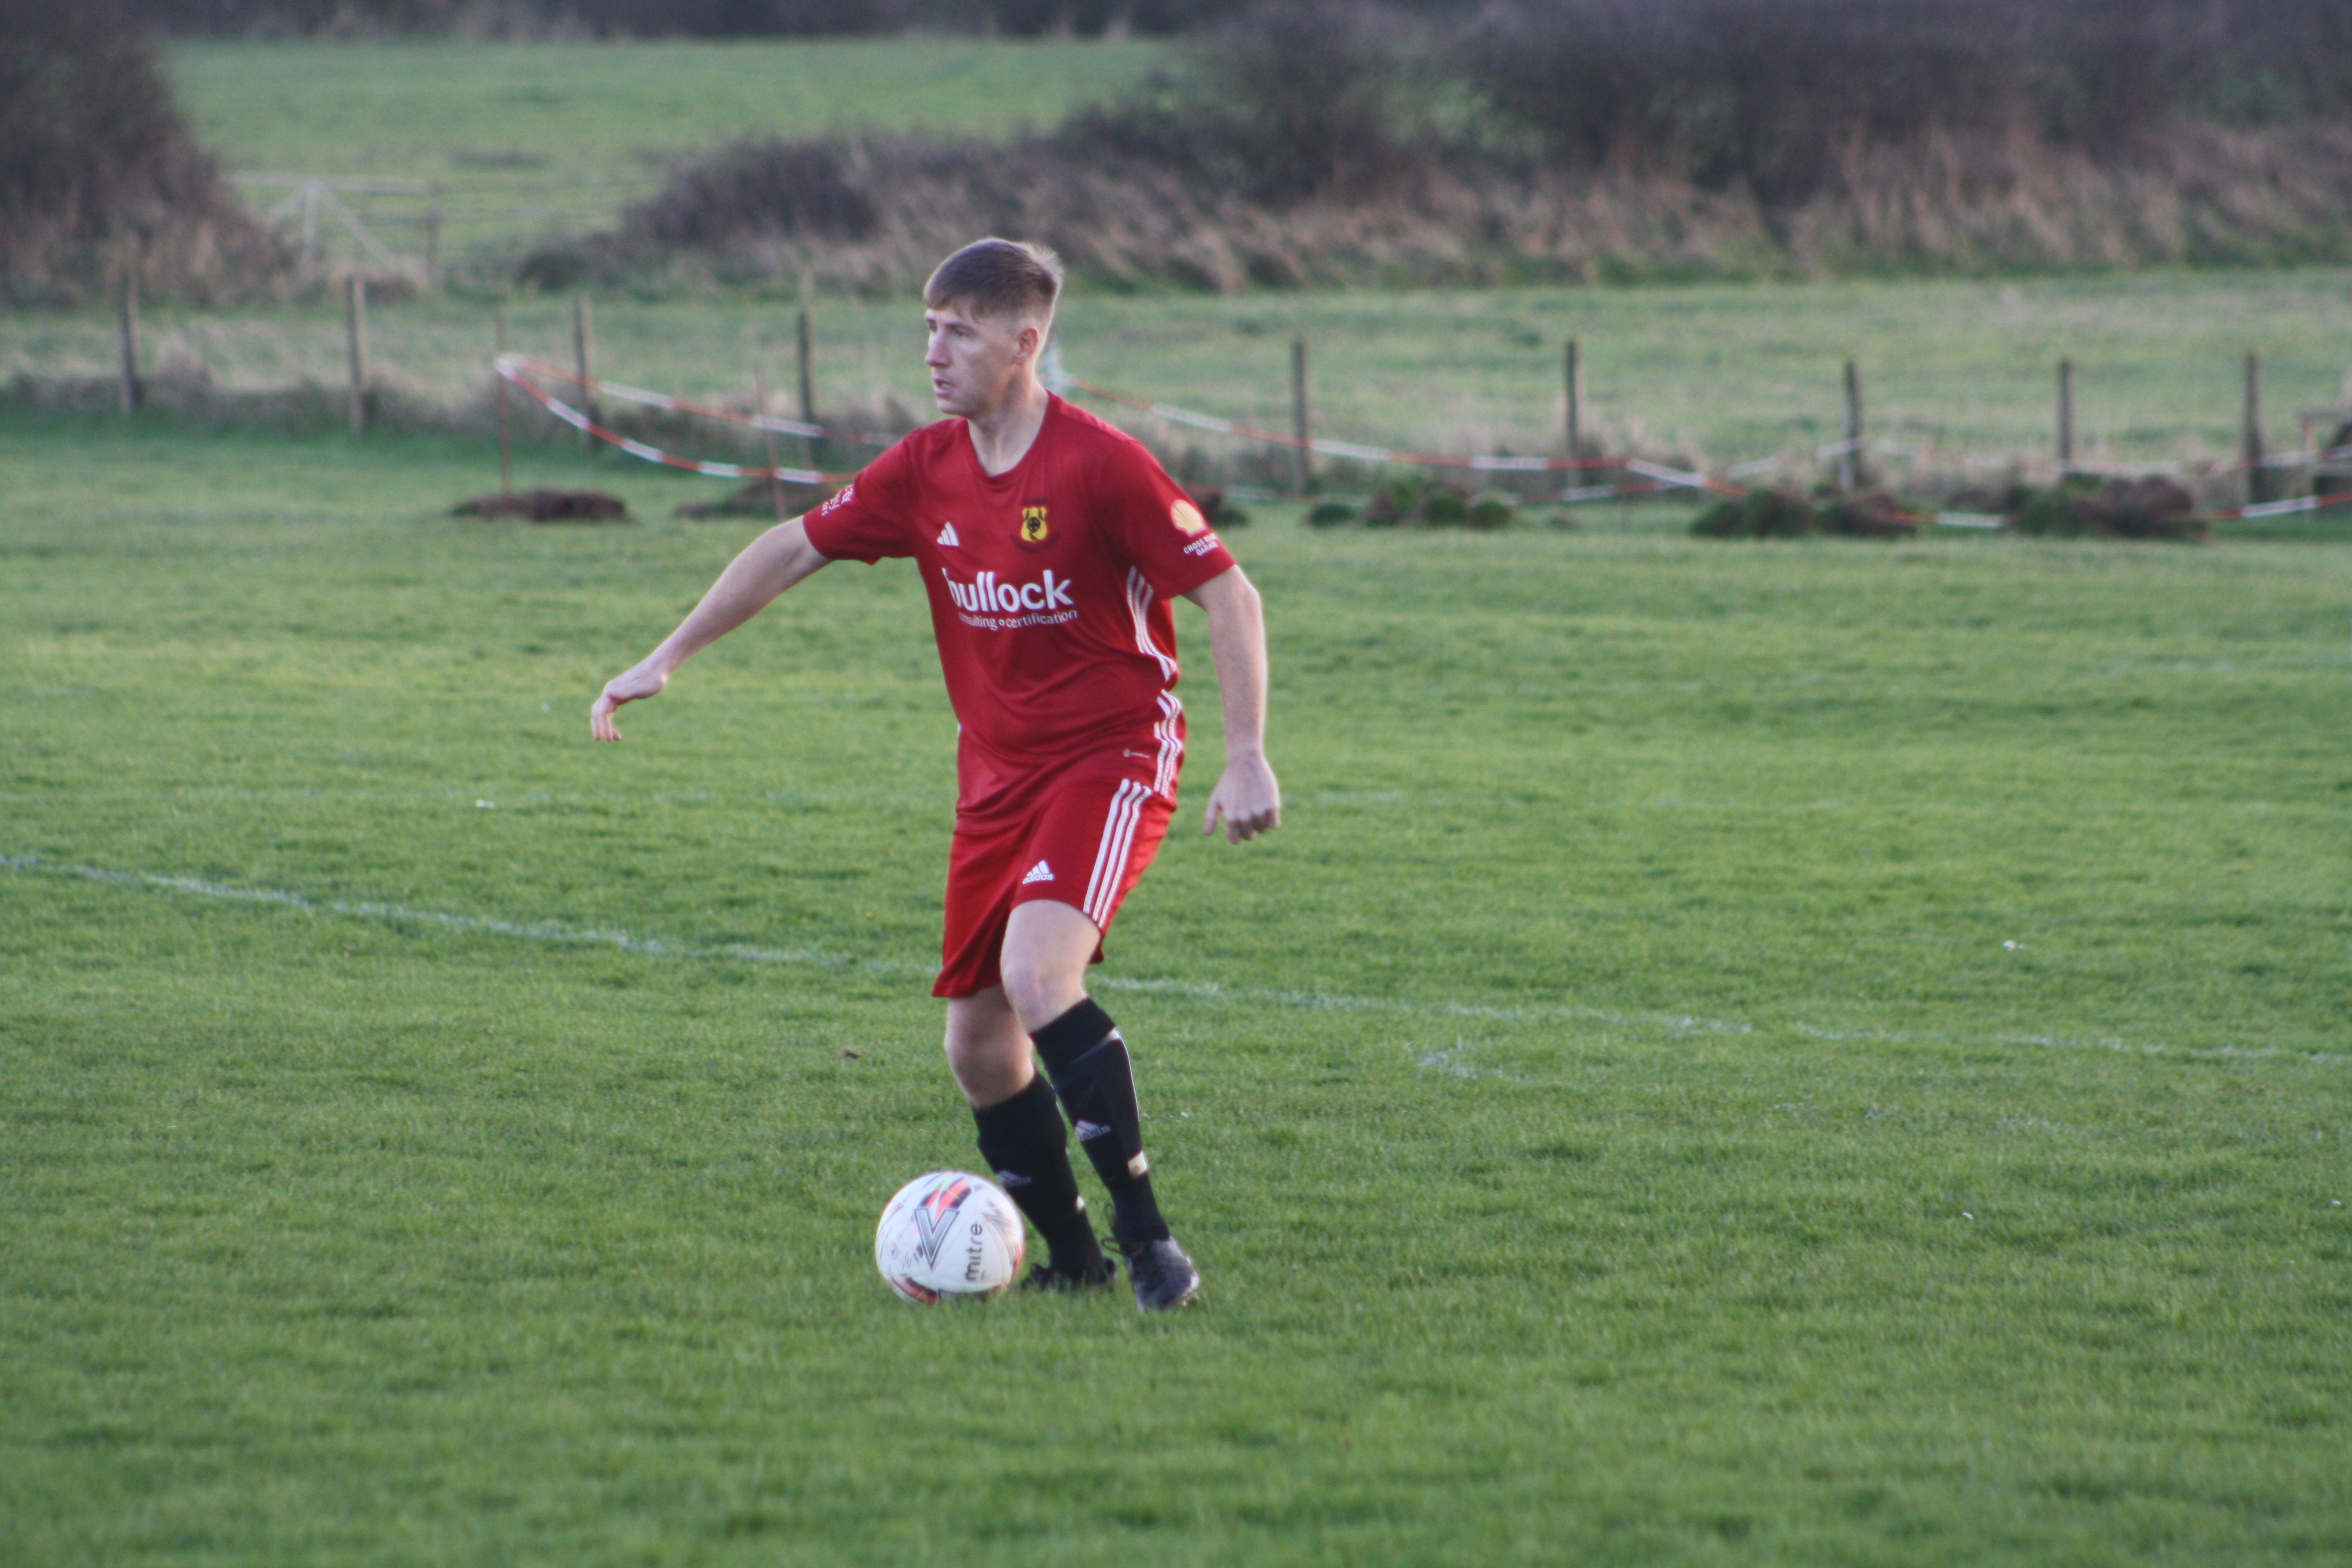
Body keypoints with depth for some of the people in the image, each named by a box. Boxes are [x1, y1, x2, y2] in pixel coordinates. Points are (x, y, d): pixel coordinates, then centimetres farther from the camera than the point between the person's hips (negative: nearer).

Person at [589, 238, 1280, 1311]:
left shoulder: (1099, 464, -15)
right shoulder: (927, 471, 3)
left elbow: (1228, 595, -13)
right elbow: (795, 548, 13)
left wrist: (1247, 759, -19)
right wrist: (667, 658, 9)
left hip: (1111, 760, -7)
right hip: (995, 773, 7)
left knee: (1036, 974, -29)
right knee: (977, 1042, 3)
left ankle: (1145, 1235, -22)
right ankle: (1072, 1257, 19)